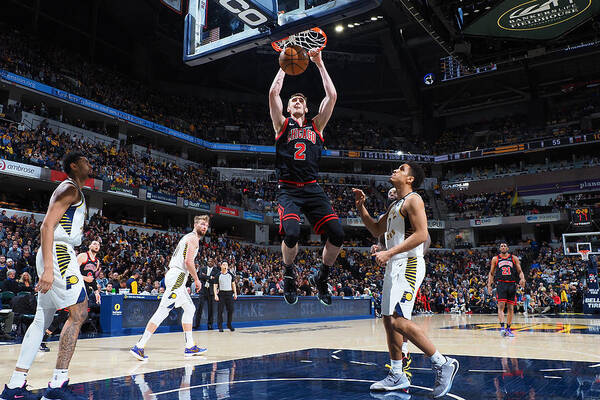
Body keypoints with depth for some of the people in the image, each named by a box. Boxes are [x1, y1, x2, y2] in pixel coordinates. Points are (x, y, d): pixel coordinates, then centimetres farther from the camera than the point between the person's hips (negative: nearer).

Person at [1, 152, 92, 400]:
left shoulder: (75, 192, 24)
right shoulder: (70, 189, -7)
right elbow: (47, 225, -18)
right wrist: (48, 268, -27)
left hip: (60, 255, 10)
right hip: (58, 254, -10)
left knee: (42, 320, 9)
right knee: (79, 312, -12)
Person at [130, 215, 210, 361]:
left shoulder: (188, 237, 24)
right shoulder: (193, 238, -6)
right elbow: (188, 261, -18)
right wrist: (196, 279, -8)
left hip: (174, 275, 11)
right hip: (177, 276, -11)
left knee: (190, 309, 15)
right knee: (163, 311, -13)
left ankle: (190, 347, 18)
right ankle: (139, 347, -14)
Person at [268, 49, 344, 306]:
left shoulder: (316, 125, 18)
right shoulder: (282, 125, 13)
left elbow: (332, 96, 9)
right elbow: (273, 94, -1)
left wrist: (319, 64, 10)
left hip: (312, 189, 3)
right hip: (288, 190, -2)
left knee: (337, 234, -13)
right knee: (291, 233, -26)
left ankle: (321, 277, 14)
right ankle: (289, 273, 6)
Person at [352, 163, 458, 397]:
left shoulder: (413, 200, -8)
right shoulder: (395, 205, 21)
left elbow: (421, 235, -19)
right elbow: (377, 230, 30)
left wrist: (389, 253, -21)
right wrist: (360, 207, 18)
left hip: (408, 265, -10)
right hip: (394, 266, 10)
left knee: (399, 320, -17)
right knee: (389, 320, 10)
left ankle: (443, 364, -6)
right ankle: (397, 376, 19)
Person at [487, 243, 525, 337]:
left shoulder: (514, 258, 9)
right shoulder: (495, 259, 9)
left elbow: (520, 271, 8)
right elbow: (491, 273, 13)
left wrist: (522, 278, -14)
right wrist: (489, 285, 3)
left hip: (512, 285, 2)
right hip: (501, 284, -1)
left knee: (510, 307, 5)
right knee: (501, 305, -14)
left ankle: (508, 328, 15)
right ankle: (502, 327, -21)